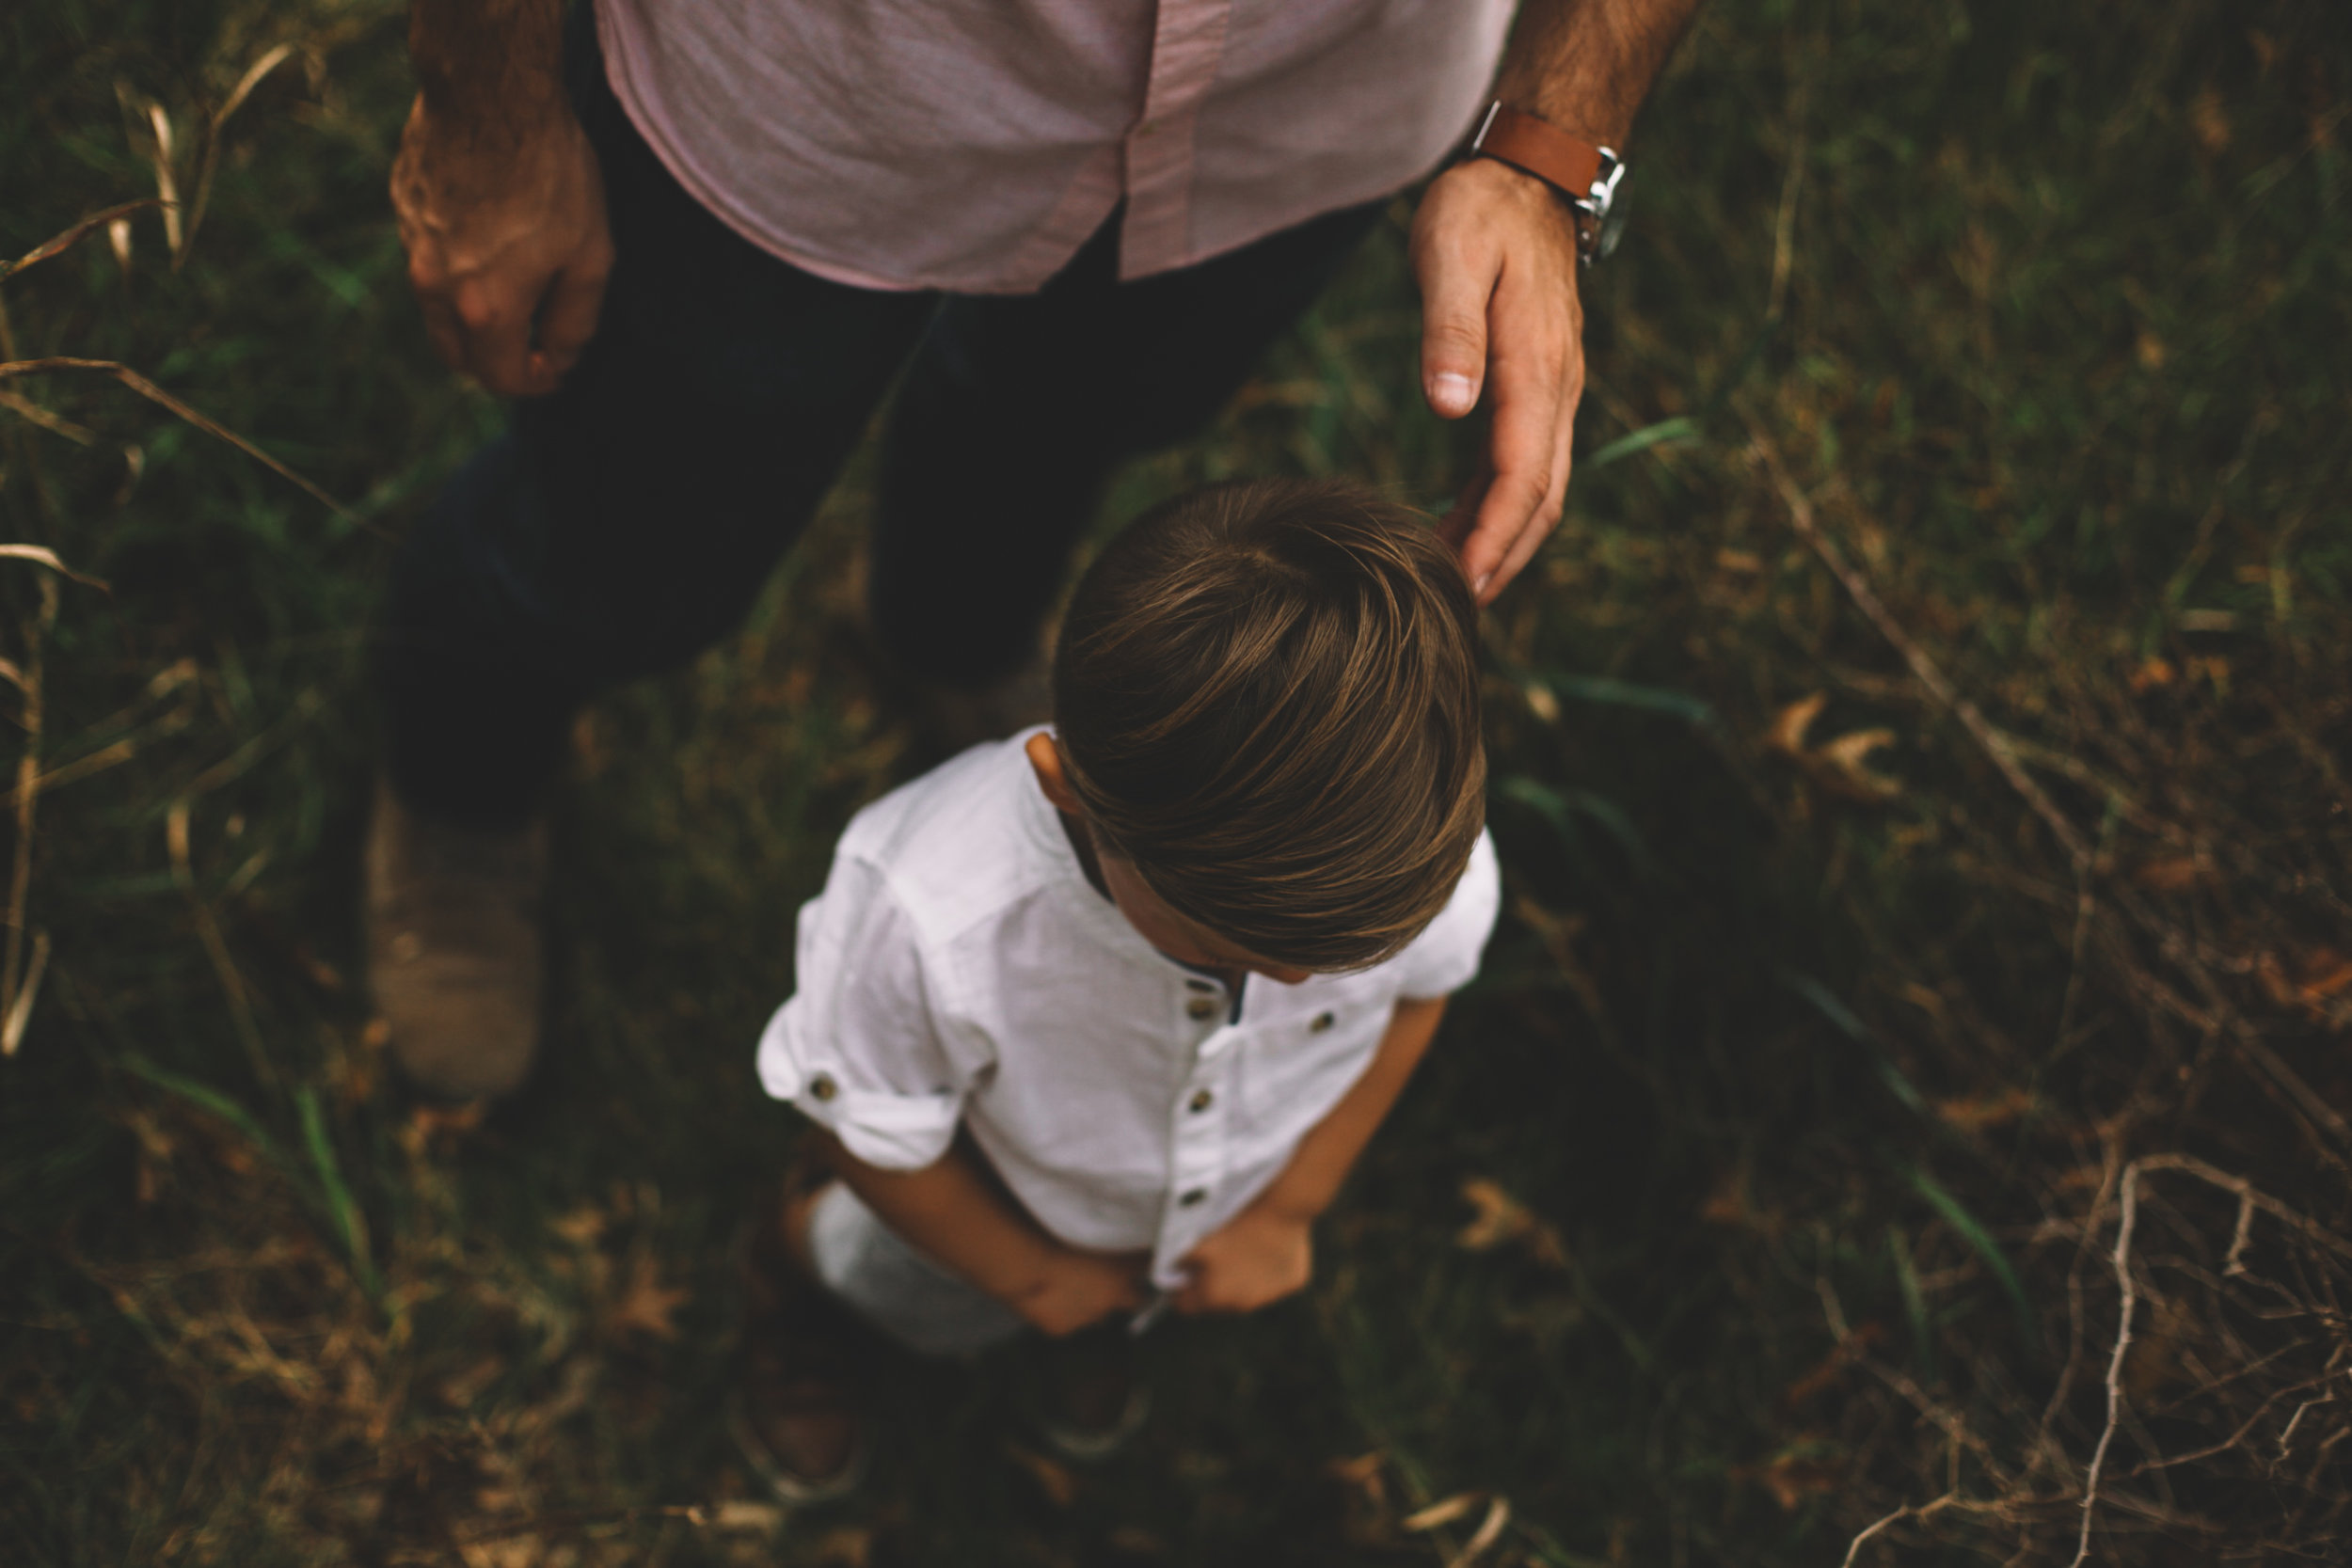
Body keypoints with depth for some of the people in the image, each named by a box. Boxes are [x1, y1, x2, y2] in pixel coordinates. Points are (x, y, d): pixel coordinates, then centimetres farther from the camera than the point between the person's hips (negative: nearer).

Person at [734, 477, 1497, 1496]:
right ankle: (791, 1248, 66)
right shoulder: (928, 914, -49)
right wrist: (1031, 1275, -8)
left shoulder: (1435, 862, -41)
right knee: (928, 1313, 34)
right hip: (1007, 1201, -2)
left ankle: (1115, 1330, 72)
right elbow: (874, 1133, -25)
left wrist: (1288, 1209, -7)